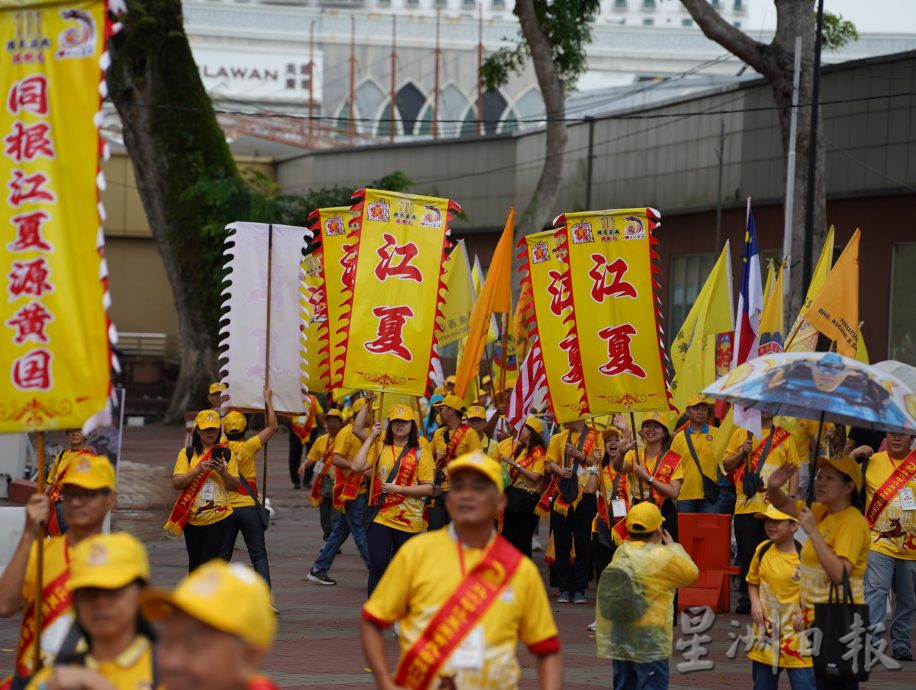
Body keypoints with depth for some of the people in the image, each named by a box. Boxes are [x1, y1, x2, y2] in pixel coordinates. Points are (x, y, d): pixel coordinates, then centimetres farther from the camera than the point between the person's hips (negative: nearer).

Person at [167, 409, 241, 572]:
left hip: (220, 518, -1)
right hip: (193, 519, 1)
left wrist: (223, 472, -14)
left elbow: (235, 486, 4)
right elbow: (176, 483, -7)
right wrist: (198, 470, -20)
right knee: (195, 564, 14)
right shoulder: (187, 453, 2)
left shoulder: (226, 454, 6)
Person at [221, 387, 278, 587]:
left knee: (222, 555, 11)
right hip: (248, 507, -3)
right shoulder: (247, 447, -10)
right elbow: (273, 427, -4)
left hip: (226, 509, 3)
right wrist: (268, 400, 5)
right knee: (259, 556, 0)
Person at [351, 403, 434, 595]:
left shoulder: (420, 451, 1)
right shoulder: (380, 447, 7)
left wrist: (399, 489, -15)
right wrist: (371, 438, -4)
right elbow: (357, 466, -9)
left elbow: (428, 488, -4)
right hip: (379, 517, 0)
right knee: (378, 566, -9)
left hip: (408, 520, 0)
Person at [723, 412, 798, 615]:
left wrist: (791, 497, -3)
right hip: (746, 505, 1)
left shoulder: (784, 437, 10)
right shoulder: (740, 434, 11)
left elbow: (794, 469, 9)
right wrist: (742, 453, -6)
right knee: (747, 555, 3)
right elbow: (726, 466, 13)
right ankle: (746, 599, 11)